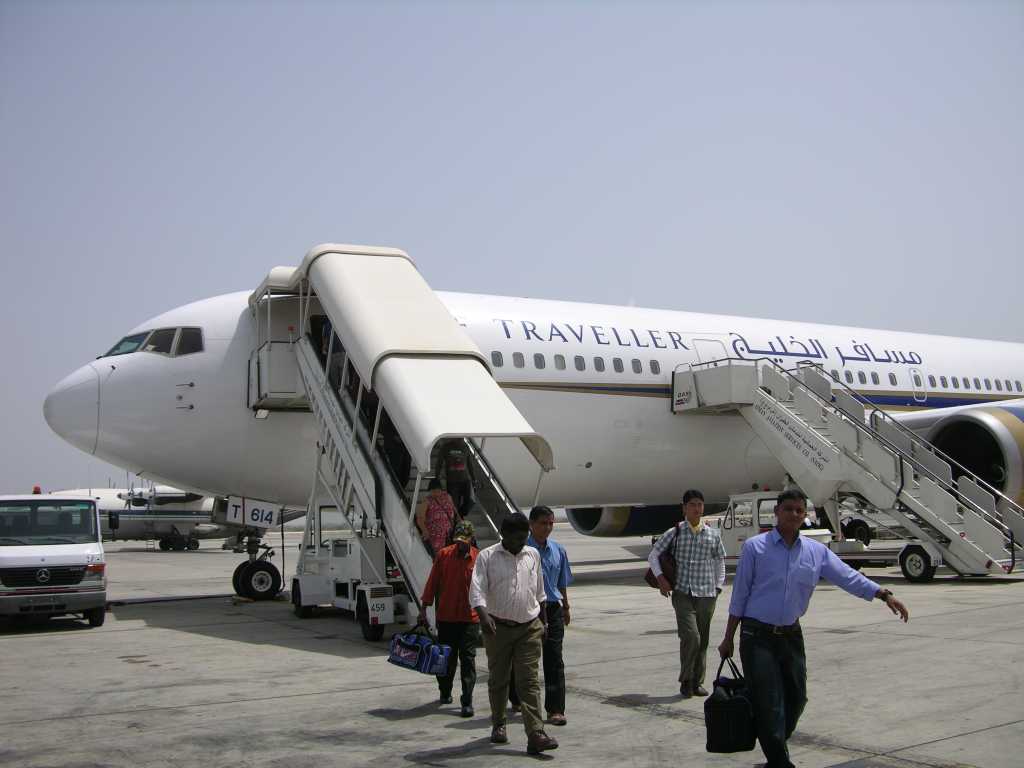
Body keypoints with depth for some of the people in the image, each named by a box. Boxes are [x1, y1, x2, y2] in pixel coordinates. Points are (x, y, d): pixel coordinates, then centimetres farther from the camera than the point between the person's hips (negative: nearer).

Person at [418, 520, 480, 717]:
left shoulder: (478, 558, -3)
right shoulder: (444, 555, -1)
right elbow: (432, 583, 2)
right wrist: (424, 608, 1)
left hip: (469, 617, -1)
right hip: (445, 616, 1)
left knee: (468, 659, -3)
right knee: (446, 657, 13)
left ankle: (467, 701, 0)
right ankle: (445, 692, 34)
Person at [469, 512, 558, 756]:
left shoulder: (533, 555, 9)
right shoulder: (487, 557, -5)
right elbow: (477, 590, -14)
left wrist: (543, 622, 19)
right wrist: (484, 615, -31)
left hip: (529, 628, 2)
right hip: (498, 627, -2)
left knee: (529, 681, -6)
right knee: (498, 679, 10)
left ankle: (536, 735, -13)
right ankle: (498, 725, 29)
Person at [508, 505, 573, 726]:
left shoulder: (558, 550, 9)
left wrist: (565, 608, 23)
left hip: (552, 609, 4)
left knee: (554, 659, -2)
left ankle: (555, 709, -1)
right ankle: (517, 699, 32)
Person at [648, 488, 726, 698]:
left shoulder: (713, 535, 7)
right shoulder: (674, 533, 1)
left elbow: (720, 561, 18)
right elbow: (653, 555, 6)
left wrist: (718, 587, 11)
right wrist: (660, 578, -4)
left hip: (706, 594, 3)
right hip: (682, 593, -3)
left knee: (703, 640, 7)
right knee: (691, 636, -15)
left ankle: (697, 682, 20)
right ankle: (685, 681, 1)